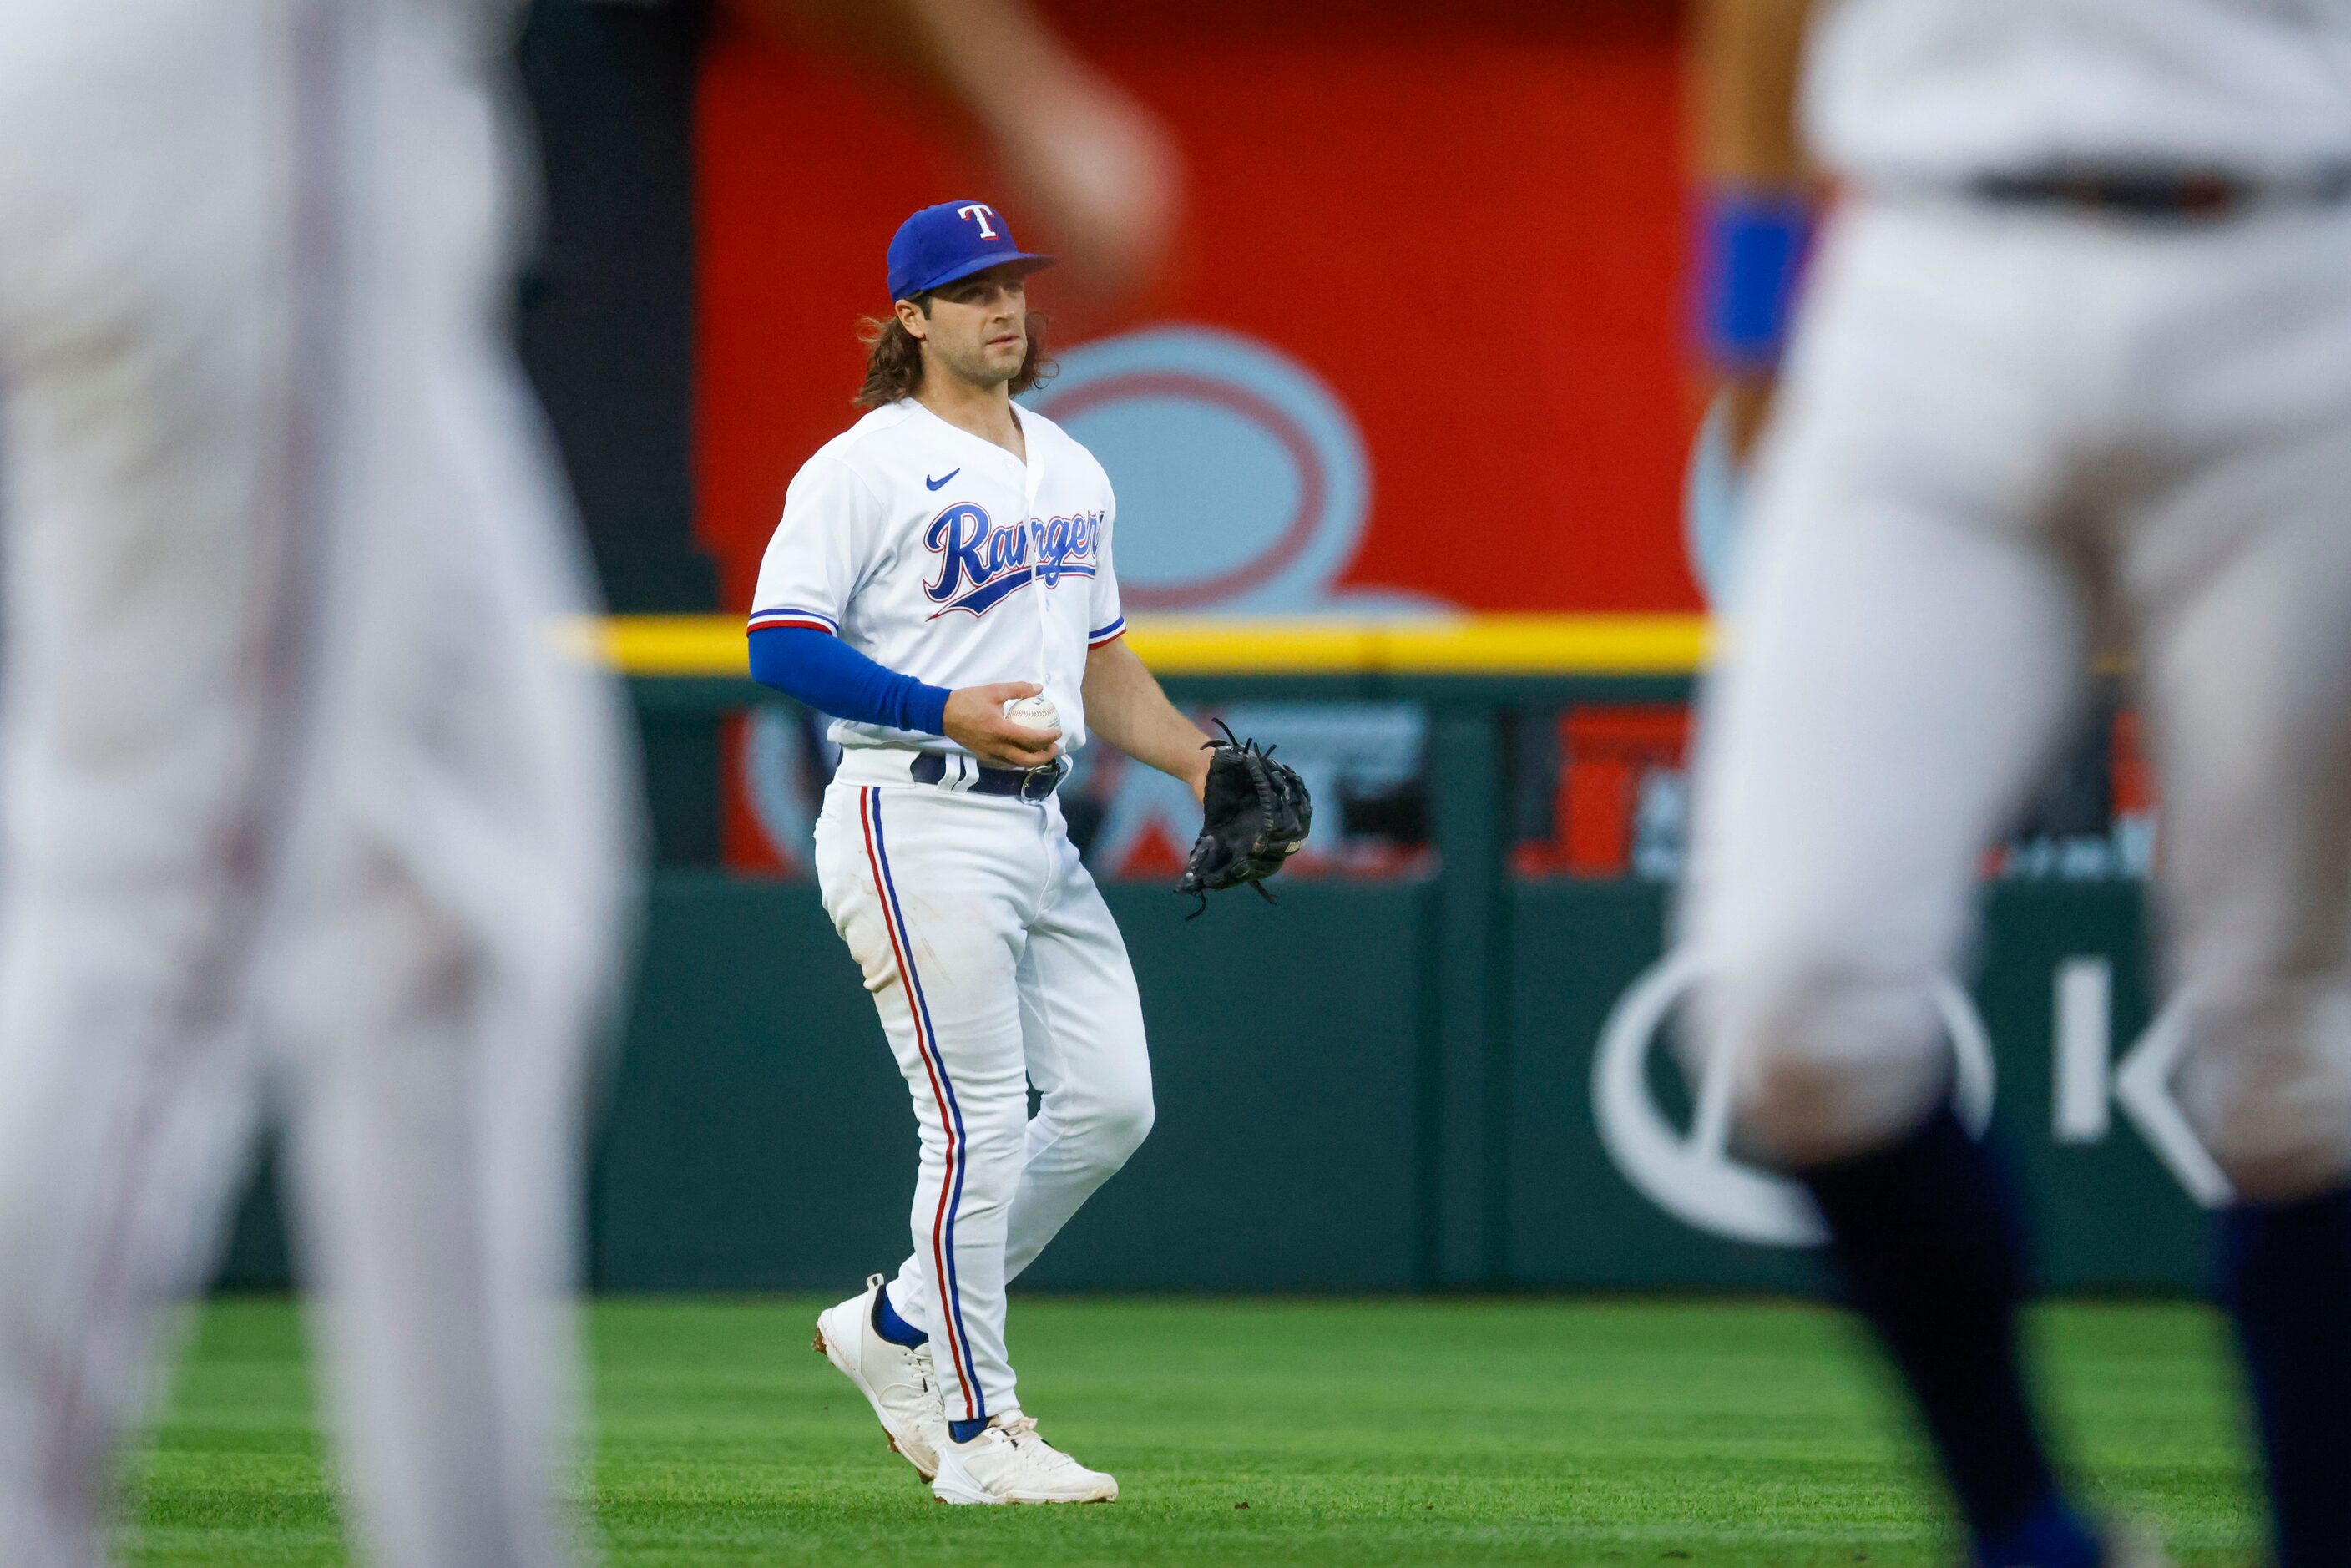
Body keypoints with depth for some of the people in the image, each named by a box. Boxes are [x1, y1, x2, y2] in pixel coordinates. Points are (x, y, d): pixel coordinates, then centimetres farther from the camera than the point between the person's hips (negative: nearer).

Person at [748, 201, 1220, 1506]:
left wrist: (1198, 758, 10)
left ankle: (902, 1326, 18)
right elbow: (782, 643, -14)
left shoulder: (1073, 472, 18)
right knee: (979, 1125, -10)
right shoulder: (862, 468, -7)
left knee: (1111, 1100, 3)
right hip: (916, 823, -8)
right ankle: (976, 1430, -3)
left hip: (1039, 828, 8)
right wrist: (945, 711, -22)